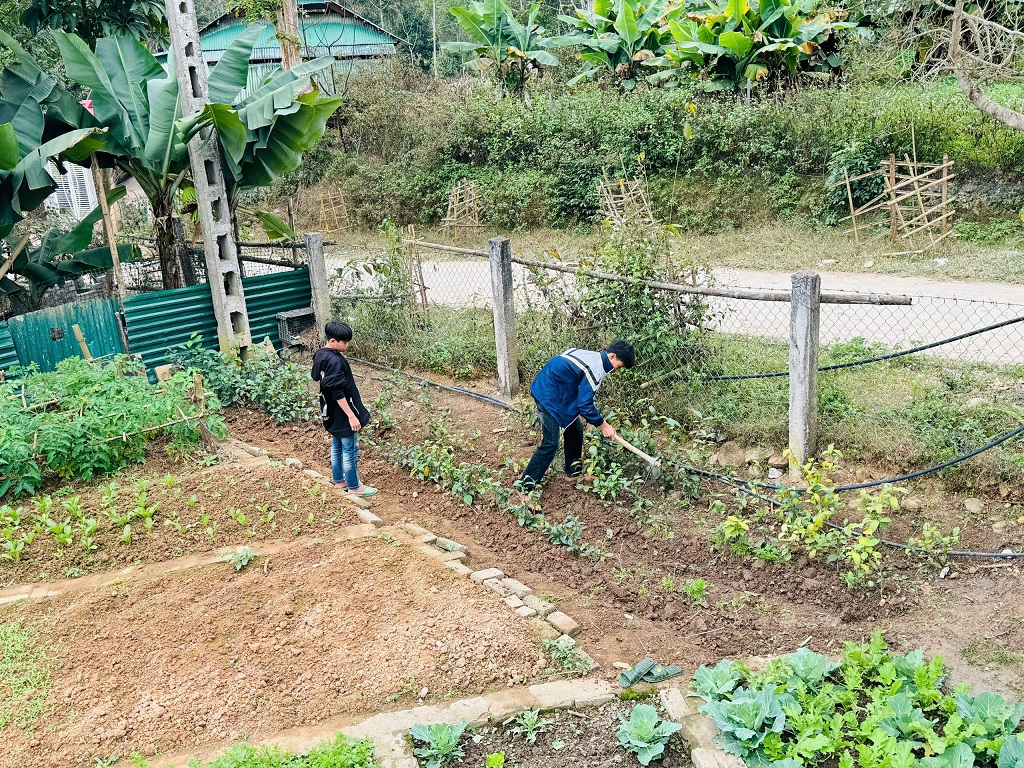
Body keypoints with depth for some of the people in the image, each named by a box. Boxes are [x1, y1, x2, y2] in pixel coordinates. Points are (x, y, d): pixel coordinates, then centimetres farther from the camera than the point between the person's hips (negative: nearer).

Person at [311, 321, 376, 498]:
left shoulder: (320, 355, 1)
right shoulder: (335, 361, -28)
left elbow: (316, 377, 15)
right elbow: (338, 393, -28)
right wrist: (351, 416, -24)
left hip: (331, 413, 10)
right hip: (342, 414, -10)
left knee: (337, 446, 21)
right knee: (350, 450, 5)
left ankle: (339, 481, 35)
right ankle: (354, 486, 18)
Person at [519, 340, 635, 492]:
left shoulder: (592, 356, 8)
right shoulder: (595, 370, -23)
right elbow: (585, 404, -21)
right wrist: (603, 425, -9)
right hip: (547, 395, -11)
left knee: (575, 430, 17)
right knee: (550, 444, -11)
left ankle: (574, 472, 32)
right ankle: (525, 487, -7)